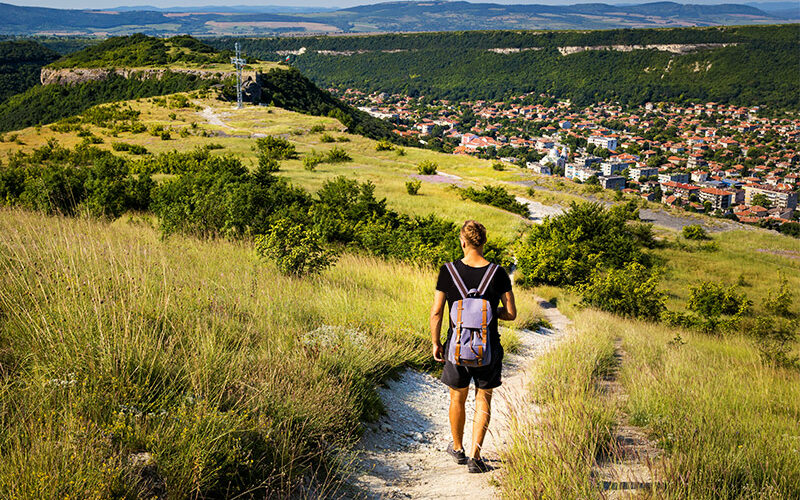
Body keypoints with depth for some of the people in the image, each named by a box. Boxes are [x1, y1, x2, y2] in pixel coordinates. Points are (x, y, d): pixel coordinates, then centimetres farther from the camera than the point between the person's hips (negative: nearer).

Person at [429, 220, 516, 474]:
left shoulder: (448, 272, -9)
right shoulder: (498, 273, -8)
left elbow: (436, 312, -6)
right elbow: (511, 313, -5)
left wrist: (435, 343, 7)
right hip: (488, 347, 0)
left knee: (457, 398, 20)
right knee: (483, 401, 12)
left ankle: (458, 448, 38)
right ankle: (475, 457, 6)